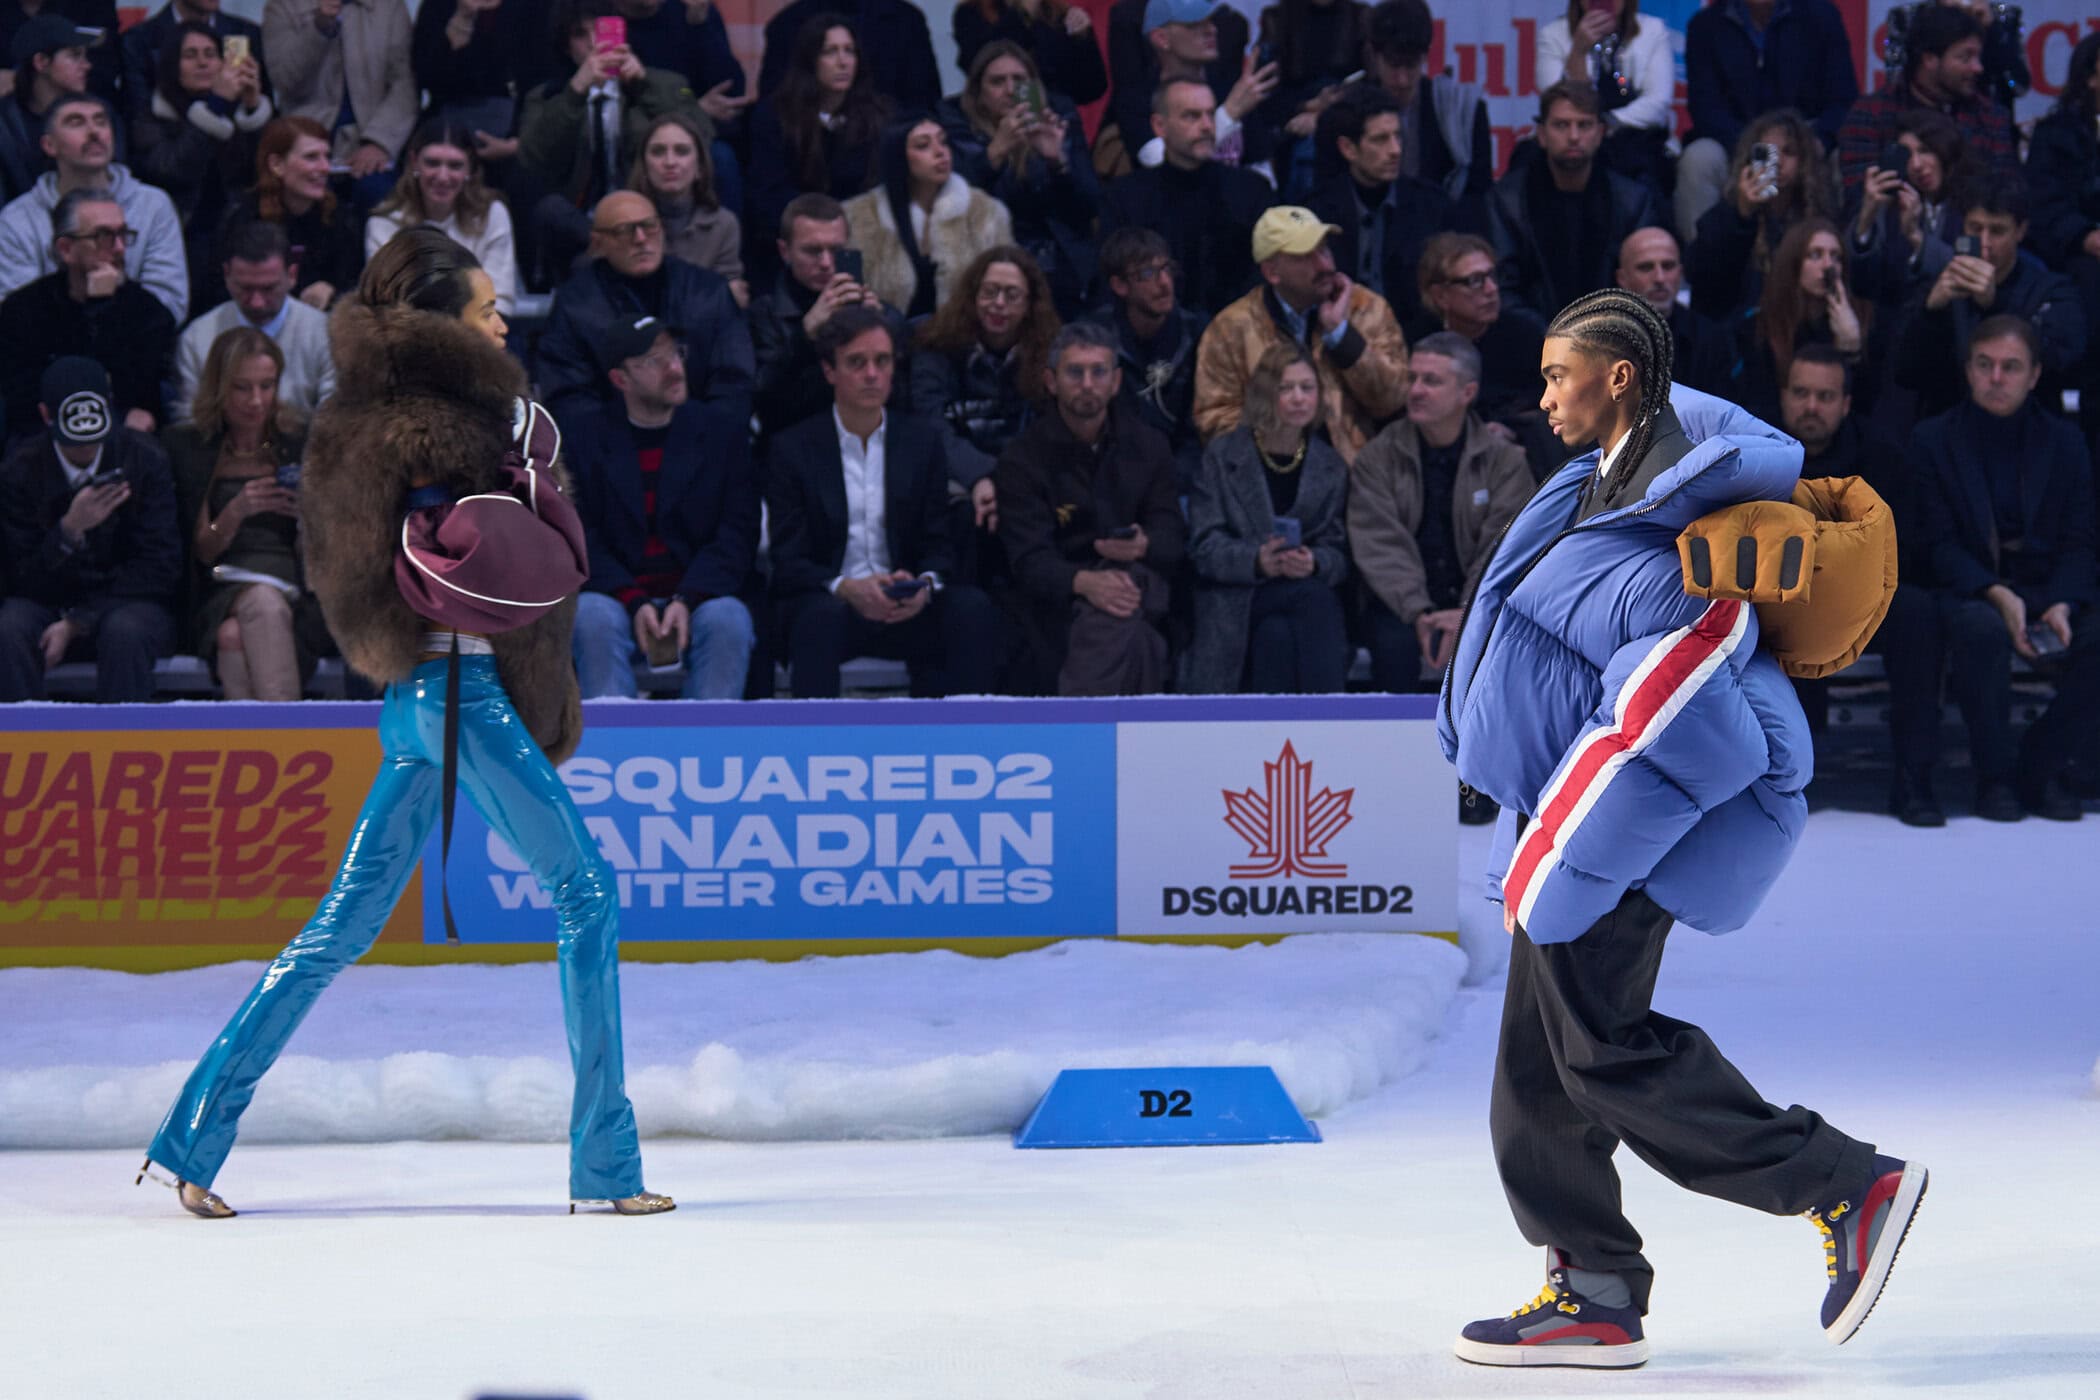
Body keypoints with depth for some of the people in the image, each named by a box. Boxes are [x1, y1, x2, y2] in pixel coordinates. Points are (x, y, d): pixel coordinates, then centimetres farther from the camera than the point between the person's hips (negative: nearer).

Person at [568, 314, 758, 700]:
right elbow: (582, 538, 0)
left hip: (700, 598, 0)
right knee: (592, 617, -33)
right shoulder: (587, 433, 8)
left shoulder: (721, 429, 9)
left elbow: (737, 534, 2)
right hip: (617, 598, 0)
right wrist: (635, 604, -15)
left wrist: (687, 601, -14)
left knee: (727, 620, -32)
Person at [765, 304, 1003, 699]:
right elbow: (789, 562, -5)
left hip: (906, 608, 3)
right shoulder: (792, 449, 1)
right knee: (822, 616, -37)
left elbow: (938, 545, 7)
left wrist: (924, 585, -18)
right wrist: (846, 589, -26)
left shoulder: (922, 440, 10)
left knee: (974, 610, -26)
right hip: (826, 602, -3)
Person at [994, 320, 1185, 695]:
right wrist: (1084, 582, -34)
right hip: (1059, 598, -3)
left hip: (1137, 578, 3)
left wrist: (1143, 546, -22)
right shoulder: (1023, 458, 0)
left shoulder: (1147, 446, 12)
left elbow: (1173, 538, 5)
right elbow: (1029, 559, -11)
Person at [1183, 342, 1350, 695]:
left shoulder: (1330, 467, 14)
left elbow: (1338, 551, 8)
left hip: (1310, 595, 3)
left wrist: (1314, 563, -18)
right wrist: (1257, 562, -24)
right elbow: (1204, 545, -3)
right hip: (1232, 602, -3)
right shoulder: (1221, 457, 6)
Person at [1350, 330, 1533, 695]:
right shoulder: (1379, 457, 5)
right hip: (1402, 607, 0)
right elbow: (1381, 546, -6)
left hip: (1477, 606, 0)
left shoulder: (1504, 459, 5)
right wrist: (1417, 613, -21)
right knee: (1394, 642, -33)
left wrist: (1469, 613, -21)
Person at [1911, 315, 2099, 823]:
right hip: (1968, 590, -3)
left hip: (2049, 590, 3)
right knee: (1983, 629, -39)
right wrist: (1996, 596, -22)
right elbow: (1938, 543, -5)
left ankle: (2038, 770, -8)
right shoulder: (1931, 440, 4)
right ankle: (1994, 776, -19)